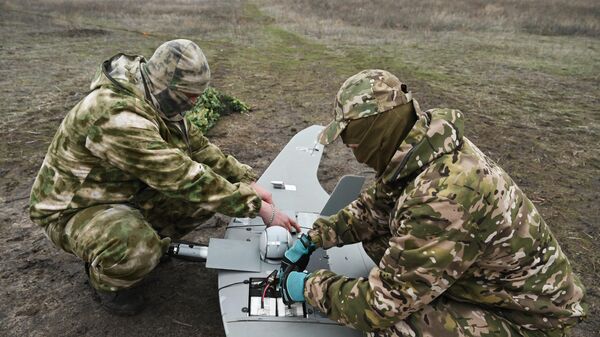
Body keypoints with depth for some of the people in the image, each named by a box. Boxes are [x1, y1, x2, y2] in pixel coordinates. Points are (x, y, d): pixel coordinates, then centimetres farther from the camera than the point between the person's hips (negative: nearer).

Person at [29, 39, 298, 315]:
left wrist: (248, 183, -7)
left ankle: (151, 242, 11)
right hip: (72, 209, -7)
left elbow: (197, 146, 2)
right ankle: (105, 277, -1)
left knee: (210, 189, -8)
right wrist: (259, 208, -32)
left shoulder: (158, 99, -6)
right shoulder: (118, 116, -36)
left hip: (129, 192, 8)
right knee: (137, 251, -39)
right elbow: (183, 177, -38)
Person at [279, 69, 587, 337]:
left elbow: (383, 302, -29)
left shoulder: (441, 198, -37)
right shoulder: (426, 145, -10)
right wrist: (312, 239, 0)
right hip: (485, 276, 8)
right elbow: (373, 207, 5)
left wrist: (309, 287, -14)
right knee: (374, 234, 0)